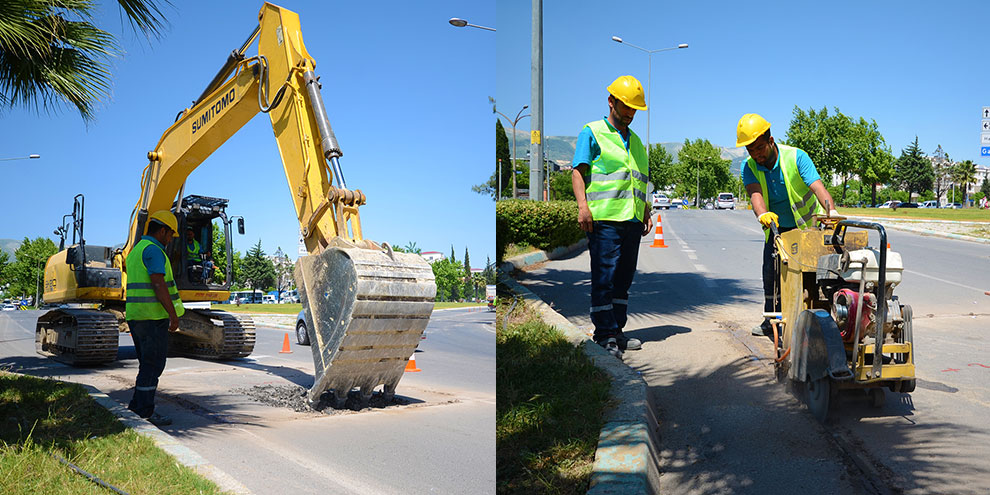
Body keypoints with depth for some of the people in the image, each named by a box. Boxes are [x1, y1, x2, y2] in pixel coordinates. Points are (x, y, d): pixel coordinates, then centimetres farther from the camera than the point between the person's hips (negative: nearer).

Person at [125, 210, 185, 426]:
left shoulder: (135, 251, 19)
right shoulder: (153, 250, -13)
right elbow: (159, 285, -21)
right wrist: (174, 315, -18)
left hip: (135, 316, 10)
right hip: (153, 316, -10)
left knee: (149, 364, 16)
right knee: (152, 365, -4)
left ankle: (136, 407, 18)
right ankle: (145, 413, 0)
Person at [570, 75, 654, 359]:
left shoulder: (635, 141, 25)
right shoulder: (592, 133, 4)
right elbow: (578, 171, -5)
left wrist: (646, 213, 19)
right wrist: (583, 205, -17)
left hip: (632, 219, 7)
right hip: (604, 218, -7)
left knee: (624, 277, 8)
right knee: (604, 276, -8)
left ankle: (616, 331, 15)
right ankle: (605, 335, -5)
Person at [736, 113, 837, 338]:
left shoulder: (796, 158, -22)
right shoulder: (749, 168, -12)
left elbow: (817, 187, -35)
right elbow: (755, 193, -32)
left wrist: (832, 211, -54)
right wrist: (762, 214, -54)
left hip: (806, 225, -4)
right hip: (775, 226, 4)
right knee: (771, 272, 2)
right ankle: (772, 320, 16)